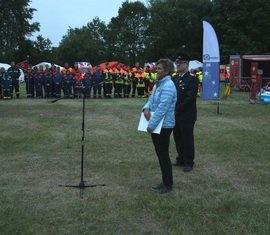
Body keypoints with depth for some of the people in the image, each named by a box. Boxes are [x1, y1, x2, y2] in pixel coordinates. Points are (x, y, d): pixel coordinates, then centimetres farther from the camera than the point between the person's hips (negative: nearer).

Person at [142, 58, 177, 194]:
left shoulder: (168, 86, -19)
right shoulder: (158, 84, 12)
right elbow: (151, 100, 15)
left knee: (164, 155, 1)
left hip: (164, 126, -9)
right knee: (160, 154, 15)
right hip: (156, 125, 9)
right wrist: (146, 108, -8)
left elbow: (162, 108, -24)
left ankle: (168, 184, 15)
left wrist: (151, 125, -21)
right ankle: (165, 182, 27)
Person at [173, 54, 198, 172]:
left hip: (186, 116, -6)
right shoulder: (175, 78, 11)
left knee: (187, 139, 3)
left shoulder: (192, 79, -11)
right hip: (175, 115, 7)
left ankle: (188, 162, 15)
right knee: (178, 138, 14)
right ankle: (180, 159, 29)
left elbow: (190, 98, -18)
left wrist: (177, 109, -17)